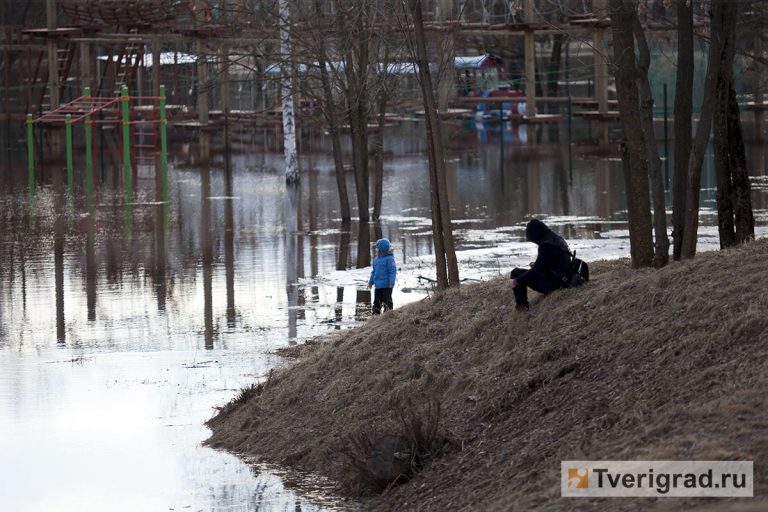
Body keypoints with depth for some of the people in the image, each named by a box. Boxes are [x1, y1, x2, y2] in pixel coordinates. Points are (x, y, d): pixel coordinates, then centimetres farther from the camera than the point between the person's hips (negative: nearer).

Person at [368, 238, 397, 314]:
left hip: (386, 285, -8)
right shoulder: (376, 259, 11)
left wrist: (392, 282, -21)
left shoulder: (389, 259, -13)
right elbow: (374, 272, 21)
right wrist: (371, 282, 23)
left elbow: (393, 271, -15)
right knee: (377, 301, 10)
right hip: (378, 285, 8)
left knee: (387, 301, 0)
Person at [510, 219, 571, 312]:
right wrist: (536, 265, 24)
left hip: (551, 284, -10)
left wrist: (518, 281, -13)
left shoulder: (546, 246, -22)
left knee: (516, 273, -7)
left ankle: (521, 304, -3)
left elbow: (537, 270, -21)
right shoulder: (558, 240, 8)